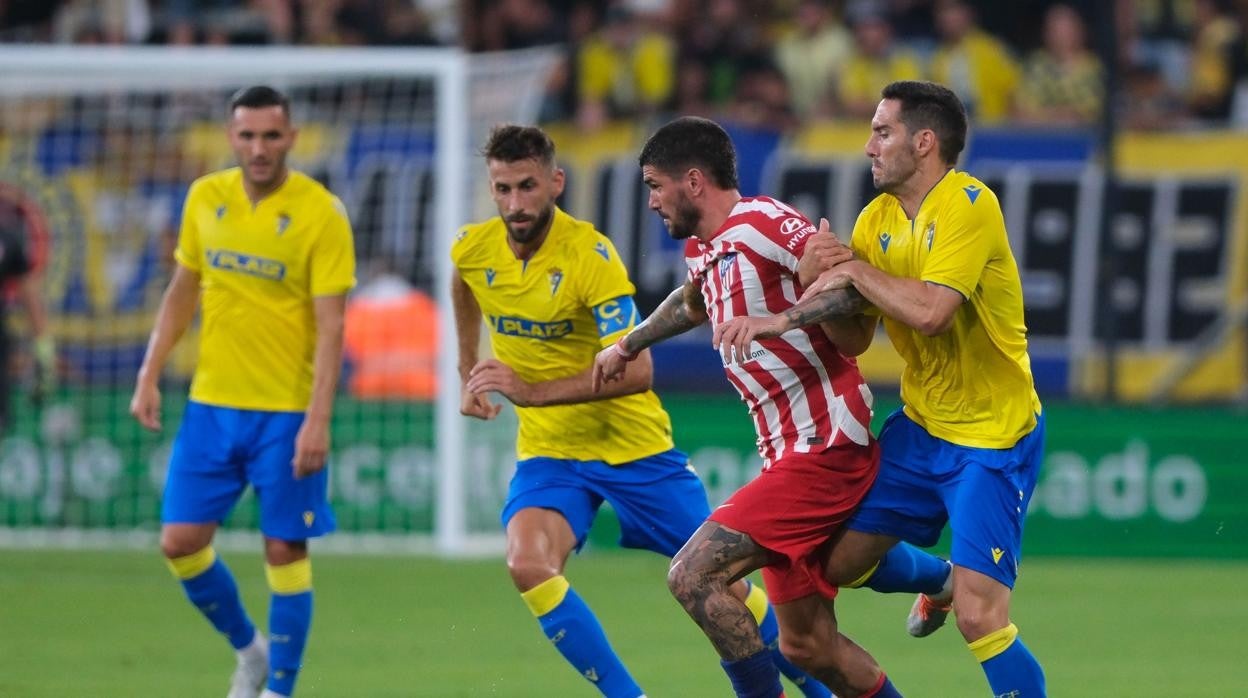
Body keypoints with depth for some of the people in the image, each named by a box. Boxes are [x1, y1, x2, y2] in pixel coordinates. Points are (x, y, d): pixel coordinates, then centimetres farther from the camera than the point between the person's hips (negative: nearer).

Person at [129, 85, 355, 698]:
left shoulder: (320, 214, -10)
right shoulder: (205, 198, 4)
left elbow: (331, 325, -13)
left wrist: (317, 421, -20)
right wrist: (149, 377, 9)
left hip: (286, 412, -4)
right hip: (211, 404, 4)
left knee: (284, 549, -2)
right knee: (180, 541, 1)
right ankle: (248, 648, 24)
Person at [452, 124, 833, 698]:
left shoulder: (591, 255, -23)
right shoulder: (472, 250, -8)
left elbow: (635, 371, -31)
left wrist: (531, 391, -36)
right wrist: (469, 375, 24)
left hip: (634, 444, -4)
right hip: (548, 451, 4)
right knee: (527, 564, -25)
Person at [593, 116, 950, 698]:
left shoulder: (766, 225, -14)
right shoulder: (701, 250, 15)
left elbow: (853, 292, -19)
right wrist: (627, 346, 48)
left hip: (824, 447, -9)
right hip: (786, 451, 9)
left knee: (693, 575, -17)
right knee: (807, 645, 9)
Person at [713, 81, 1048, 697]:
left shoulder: (969, 205, -19)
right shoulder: (878, 219, 4)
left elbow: (929, 312, -31)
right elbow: (855, 334, 0)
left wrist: (853, 266, -17)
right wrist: (788, 316, -19)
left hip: (992, 437, -8)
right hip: (919, 427, 8)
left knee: (979, 617, -17)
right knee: (837, 559, 13)